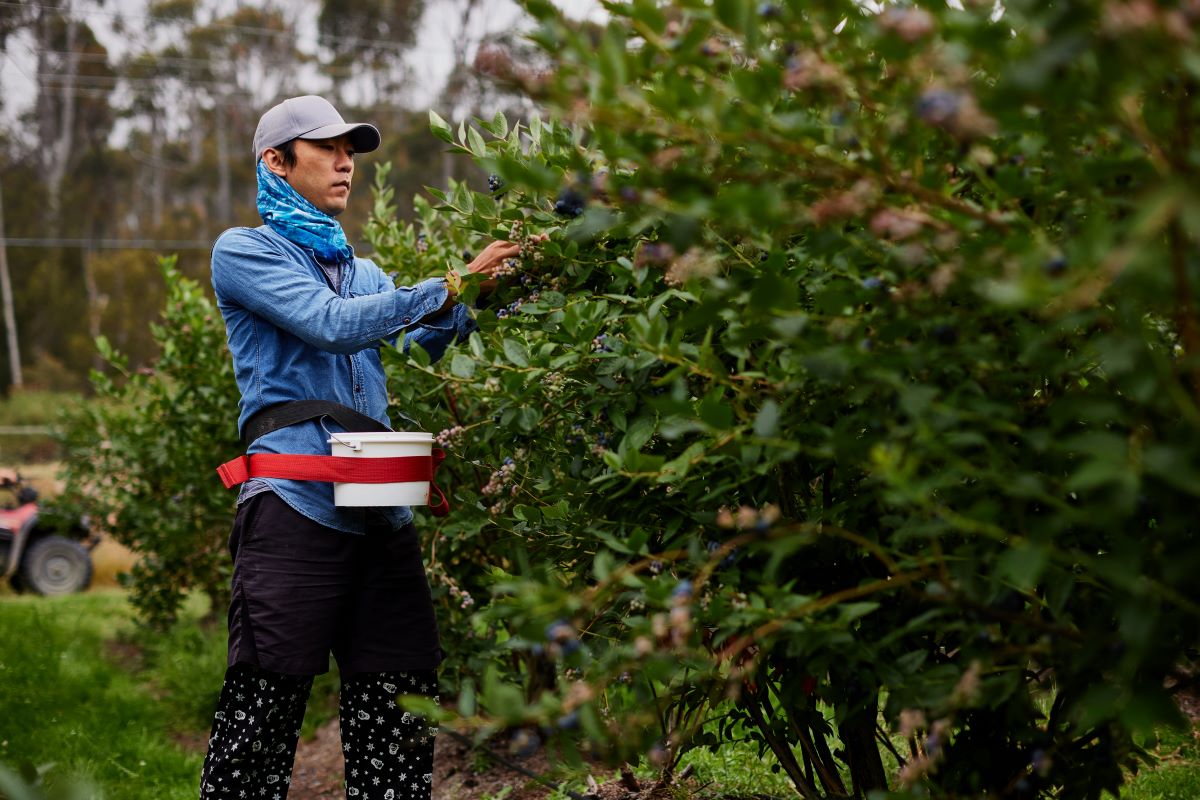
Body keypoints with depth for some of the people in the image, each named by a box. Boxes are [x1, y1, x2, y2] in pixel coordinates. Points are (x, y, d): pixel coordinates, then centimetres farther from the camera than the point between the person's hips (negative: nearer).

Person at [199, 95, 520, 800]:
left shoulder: (363, 271, 25)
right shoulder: (245, 252, 5)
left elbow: (423, 342, 10)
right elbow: (333, 324, -11)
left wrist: (494, 290, -7)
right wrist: (453, 284, -13)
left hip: (381, 506, 6)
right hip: (296, 499, -6)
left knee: (399, 716, 2)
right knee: (264, 713, -7)